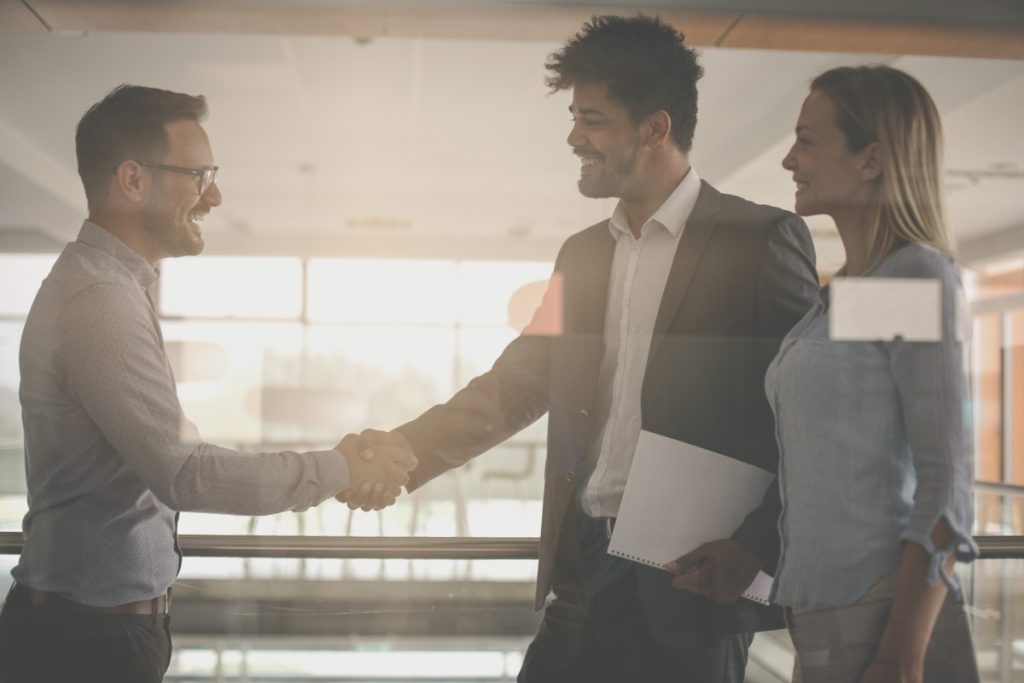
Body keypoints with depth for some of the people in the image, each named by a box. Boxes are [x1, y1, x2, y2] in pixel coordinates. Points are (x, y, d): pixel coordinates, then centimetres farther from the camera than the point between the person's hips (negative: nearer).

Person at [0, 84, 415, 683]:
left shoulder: (110, 284, 10)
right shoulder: (101, 303, -21)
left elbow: (166, 446, 12)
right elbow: (182, 472, -24)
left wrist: (336, 468, 9)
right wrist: (341, 470, -16)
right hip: (92, 634, -9)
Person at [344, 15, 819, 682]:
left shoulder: (763, 240, -6)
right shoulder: (583, 254, 14)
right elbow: (513, 385, 12)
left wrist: (757, 547, -16)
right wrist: (403, 449, 0)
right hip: (585, 572, 6)